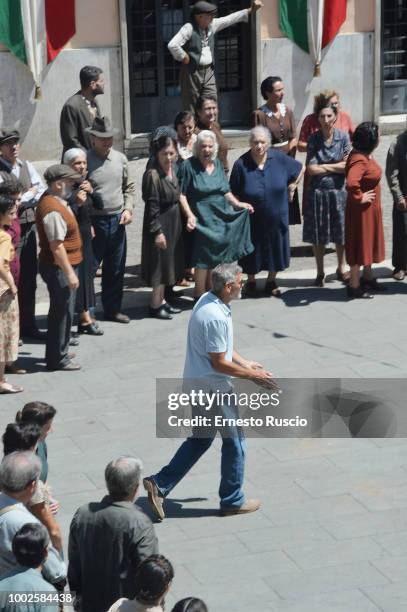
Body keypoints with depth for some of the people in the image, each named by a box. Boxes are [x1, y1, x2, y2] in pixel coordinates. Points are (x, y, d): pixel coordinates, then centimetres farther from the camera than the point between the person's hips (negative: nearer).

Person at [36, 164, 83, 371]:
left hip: (63, 266, 11)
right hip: (59, 268, -11)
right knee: (63, 312, -1)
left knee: (61, 311, 20)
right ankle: (58, 359, 9)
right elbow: (56, 246, -25)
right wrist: (69, 272, -23)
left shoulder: (55, 201, 9)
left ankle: (57, 352, 33)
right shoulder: (53, 210, -24)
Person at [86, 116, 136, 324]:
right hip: (94, 221, -5)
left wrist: (128, 209, 2)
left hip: (118, 221, 5)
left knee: (116, 269, 13)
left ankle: (113, 309, 26)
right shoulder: (85, 160, -8)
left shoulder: (120, 159, 8)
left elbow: (129, 187, 18)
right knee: (88, 268, -3)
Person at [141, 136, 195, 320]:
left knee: (168, 262, 16)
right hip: (160, 224, -8)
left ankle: (161, 300, 28)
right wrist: (157, 231, -20)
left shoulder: (173, 170, 5)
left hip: (173, 223, 8)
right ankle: (155, 305, 12)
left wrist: (188, 213, 9)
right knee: (160, 263, 1)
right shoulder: (153, 174, -20)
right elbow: (152, 206, -20)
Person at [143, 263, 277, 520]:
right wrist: (251, 375, -14)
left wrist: (246, 363, 13)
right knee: (234, 440, 8)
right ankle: (233, 501, 22)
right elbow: (219, 362, -23)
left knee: (200, 438, 20)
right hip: (213, 389, -10)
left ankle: (159, 484, 14)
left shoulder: (208, 301, 4)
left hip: (197, 385, 10)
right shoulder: (216, 317, -28)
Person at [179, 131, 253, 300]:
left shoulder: (217, 164, 10)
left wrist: (237, 204, 5)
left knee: (217, 256, 10)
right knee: (204, 257, -4)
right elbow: (182, 194, -10)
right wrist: (189, 214, -20)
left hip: (222, 217, 6)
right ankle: (200, 295, 7)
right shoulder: (189, 166, -8)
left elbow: (225, 190, 18)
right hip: (203, 220, -6)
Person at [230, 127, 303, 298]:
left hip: (276, 218, 2)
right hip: (252, 219, -2)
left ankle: (271, 282, 33)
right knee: (252, 252, 12)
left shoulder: (279, 158, -9)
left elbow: (300, 169, 8)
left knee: (275, 251, 13)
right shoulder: (241, 164, -14)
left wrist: (291, 187, 6)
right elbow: (233, 193, -6)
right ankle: (250, 282, 33)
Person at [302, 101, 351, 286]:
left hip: (339, 191, 1)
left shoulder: (343, 137, -4)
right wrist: (337, 166, -10)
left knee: (340, 233, 11)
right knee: (318, 235, 6)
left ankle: (341, 269, 28)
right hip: (318, 192, -1)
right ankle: (320, 273, 20)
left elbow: (347, 166, -8)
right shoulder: (313, 139, -5)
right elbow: (311, 169, -11)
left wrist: (324, 167, -9)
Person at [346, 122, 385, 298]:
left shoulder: (365, 156, 4)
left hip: (371, 209, 10)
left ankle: (368, 278, 38)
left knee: (369, 242, 22)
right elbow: (351, 183, -43)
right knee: (359, 244, 1)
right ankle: (354, 286, 13)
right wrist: (359, 198, -26)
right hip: (361, 210, -10)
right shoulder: (359, 160, -28)